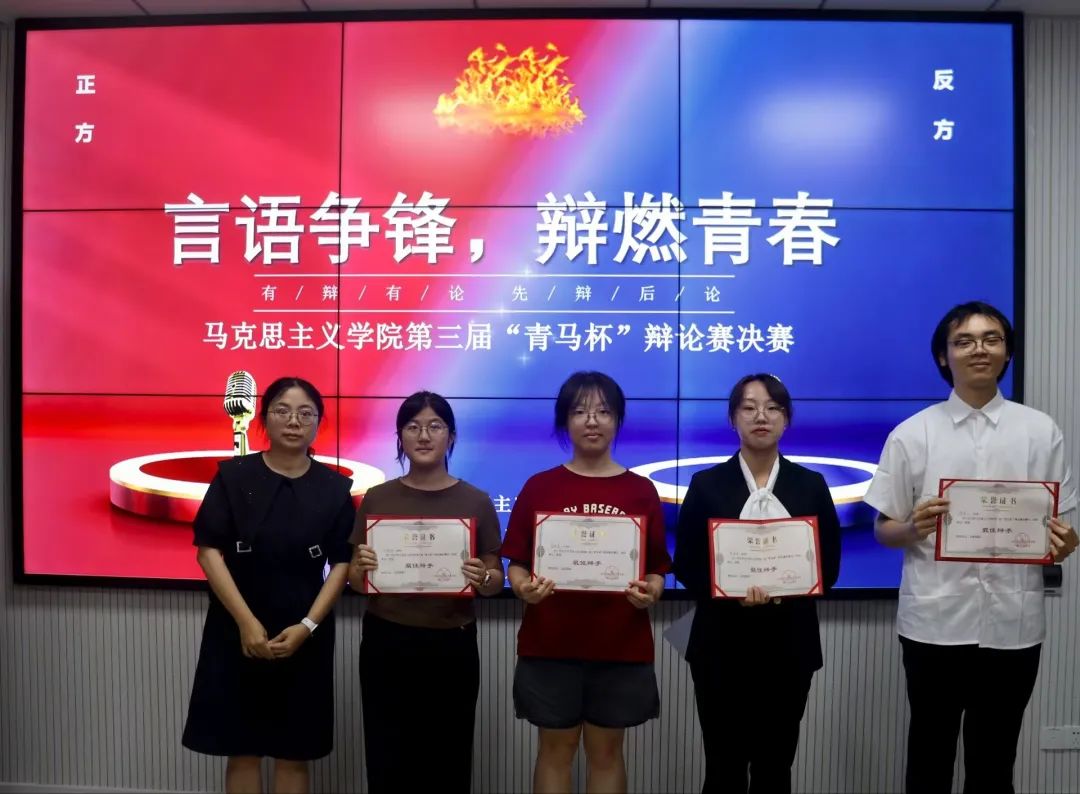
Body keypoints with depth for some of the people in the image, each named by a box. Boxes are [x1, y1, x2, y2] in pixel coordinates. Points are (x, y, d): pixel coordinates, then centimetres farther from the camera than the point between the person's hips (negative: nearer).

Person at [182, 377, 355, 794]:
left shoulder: (335, 487, 0)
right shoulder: (233, 476, -2)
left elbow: (342, 564, -1)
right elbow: (209, 551, -7)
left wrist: (306, 626, -12)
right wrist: (247, 622, -14)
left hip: (304, 638, 1)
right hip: (237, 632, 0)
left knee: (294, 753, 9)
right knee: (242, 750, 9)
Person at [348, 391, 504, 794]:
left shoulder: (476, 501, -2)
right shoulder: (377, 498, 2)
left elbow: (496, 581, 3)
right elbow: (355, 581, 7)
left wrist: (482, 578, -19)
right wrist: (362, 567, -15)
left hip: (451, 647, -1)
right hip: (386, 644, 1)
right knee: (387, 761, 7)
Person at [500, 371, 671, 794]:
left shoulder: (641, 491, 1)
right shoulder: (539, 487, -1)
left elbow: (656, 570, 3)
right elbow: (517, 564, 1)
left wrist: (649, 592, -18)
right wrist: (525, 588, -20)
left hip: (622, 647, 1)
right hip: (550, 643, 0)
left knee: (606, 750, 13)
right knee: (556, 749, 12)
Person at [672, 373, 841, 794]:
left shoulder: (811, 485, 4)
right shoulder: (707, 484, 0)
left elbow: (829, 566, 3)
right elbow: (687, 565, -2)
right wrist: (731, 592, -20)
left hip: (789, 643, 1)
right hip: (722, 642, -1)